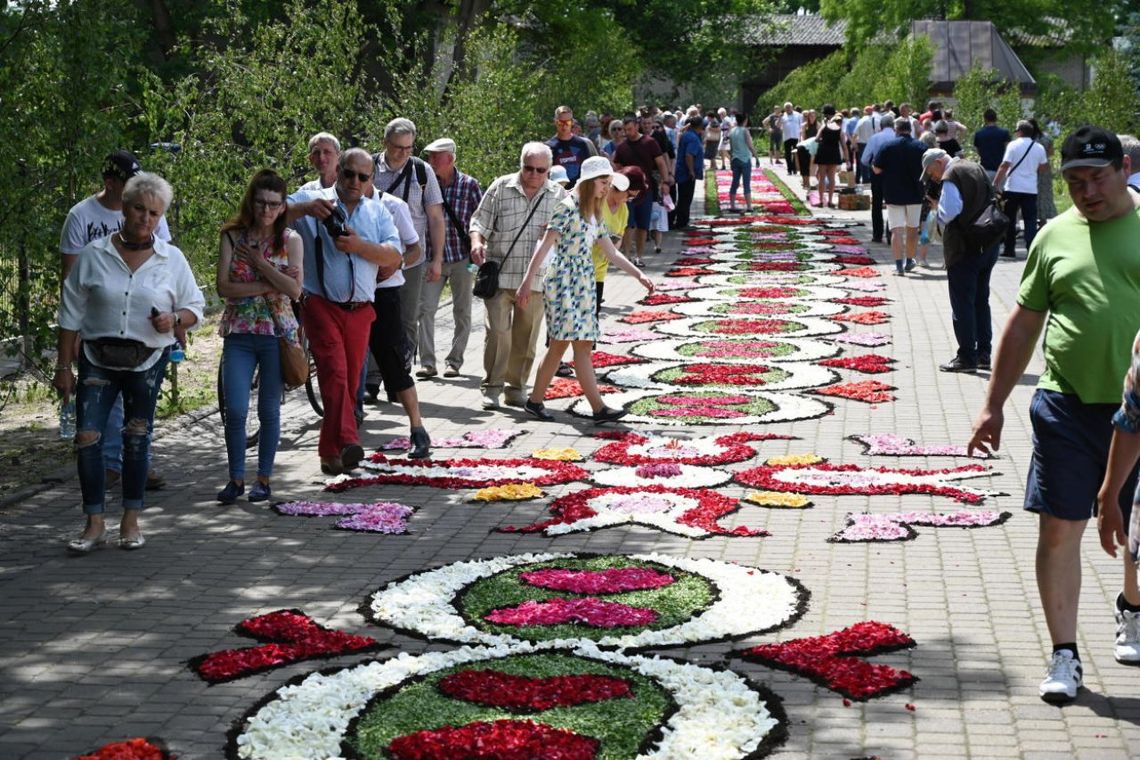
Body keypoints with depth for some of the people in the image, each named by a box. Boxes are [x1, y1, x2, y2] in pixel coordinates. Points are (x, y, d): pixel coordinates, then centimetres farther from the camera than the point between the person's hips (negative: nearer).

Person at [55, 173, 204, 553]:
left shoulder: (171, 259, 1)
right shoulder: (94, 254, -1)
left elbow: (195, 307, 8)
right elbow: (71, 314, 3)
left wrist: (174, 319, -15)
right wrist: (63, 366, 0)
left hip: (147, 361, 0)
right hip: (98, 359, 0)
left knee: (137, 439, 6)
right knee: (87, 437, -8)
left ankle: (131, 521, 17)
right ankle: (95, 524, 1)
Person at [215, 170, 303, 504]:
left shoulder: (290, 240, 1)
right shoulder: (232, 237, 2)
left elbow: (295, 290, -10)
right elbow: (224, 287, -7)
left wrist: (259, 261, -13)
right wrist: (268, 286, -13)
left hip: (277, 334, 0)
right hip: (239, 334, 0)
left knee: (269, 411, 6)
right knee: (235, 410, -6)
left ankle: (264, 478, 18)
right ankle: (236, 478, 8)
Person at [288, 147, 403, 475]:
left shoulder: (378, 212, 14)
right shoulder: (311, 200, 5)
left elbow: (394, 257, 2)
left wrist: (358, 245, -14)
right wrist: (305, 209, -25)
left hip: (360, 310, 4)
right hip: (321, 304, -4)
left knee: (350, 381, 8)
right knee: (335, 372, -22)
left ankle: (330, 450, 19)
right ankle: (348, 442, -33)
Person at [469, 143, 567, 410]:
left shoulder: (558, 195, 9)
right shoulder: (500, 188, 2)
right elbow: (480, 222, 2)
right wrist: (477, 243, -18)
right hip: (499, 275, -2)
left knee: (526, 336, 8)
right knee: (497, 331, -9)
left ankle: (517, 386, 21)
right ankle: (492, 386, 3)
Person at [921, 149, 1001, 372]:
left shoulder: (950, 177, -14)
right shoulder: (976, 168, 12)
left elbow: (949, 213, -25)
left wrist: (936, 205, -3)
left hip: (965, 249, -8)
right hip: (989, 245, 9)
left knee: (962, 303, -1)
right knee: (981, 300, 16)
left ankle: (966, 357, -1)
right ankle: (983, 353, 19)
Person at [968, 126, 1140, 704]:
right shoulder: (1055, 236, 6)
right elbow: (1023, 325, 11)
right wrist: (993, 406, 10)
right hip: (1067, 404, 1)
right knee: (1059, 527, -1)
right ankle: (1064, 655, 10)